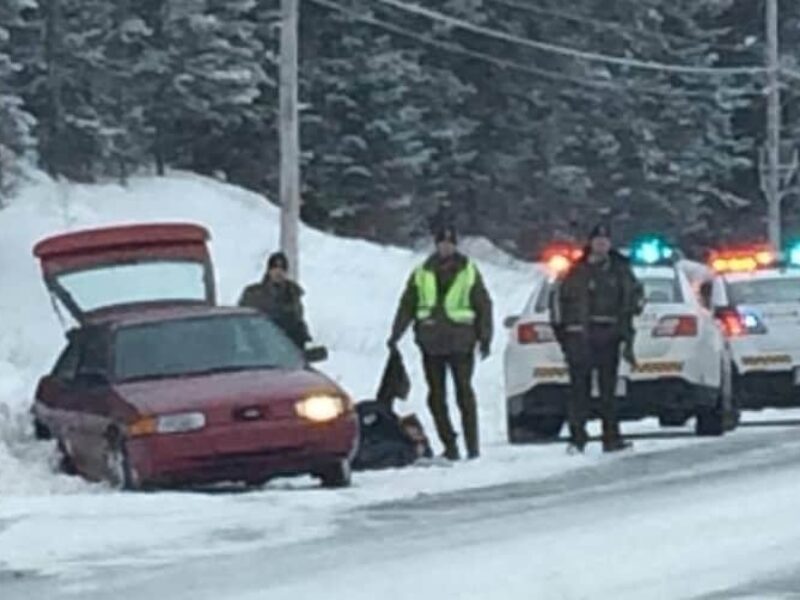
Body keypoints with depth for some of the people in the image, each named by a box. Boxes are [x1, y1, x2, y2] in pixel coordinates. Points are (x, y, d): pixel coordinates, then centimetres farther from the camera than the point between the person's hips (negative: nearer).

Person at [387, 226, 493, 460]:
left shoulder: (469, 272, 6)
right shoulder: (422, 274, 10)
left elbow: (484, 306, 6)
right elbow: (406, 306, 12)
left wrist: (485, 337, -1)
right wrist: (395, 335, 6)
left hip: (460, 343, -3)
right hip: (431, 344, 3)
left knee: (464, 393, -5)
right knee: (436, 396, 3)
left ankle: (472, 444, -2)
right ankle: (449, 445, 8)